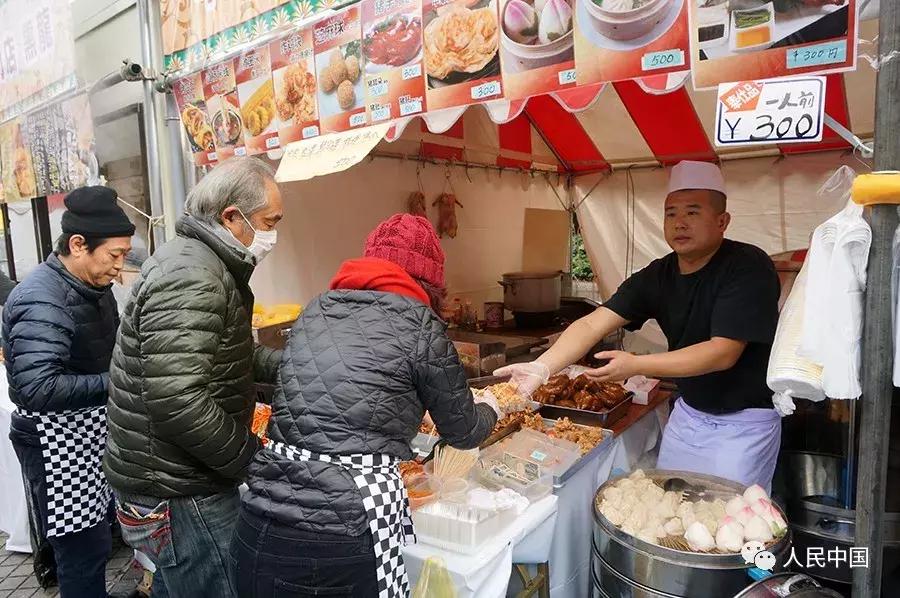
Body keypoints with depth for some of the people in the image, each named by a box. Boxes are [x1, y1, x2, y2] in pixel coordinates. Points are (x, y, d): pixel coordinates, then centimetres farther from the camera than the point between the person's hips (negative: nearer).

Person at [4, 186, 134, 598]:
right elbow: (39, 389, -31)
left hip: (91, 430, 9)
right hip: (57, 440, -8)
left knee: (95, 539, 20)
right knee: (84, 548, 2)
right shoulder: (41, 302, -23)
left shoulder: (91, 285, 5)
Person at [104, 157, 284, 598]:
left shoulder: (204, 264, 10)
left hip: (172, 478, 10)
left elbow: (227, 354, 19)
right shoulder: (190, 277, -24)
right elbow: (178, 402, -31)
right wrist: (252, 460, -20)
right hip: (179, 493, -10)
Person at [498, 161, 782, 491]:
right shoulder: (657, 276, -6)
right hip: (688, 411, 5)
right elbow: (593, 324, -15)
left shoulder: (748, 268, -20)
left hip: (744, 421, -5)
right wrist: (542, 367, -31)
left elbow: (724, 352, -27)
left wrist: (636, 366, -35)